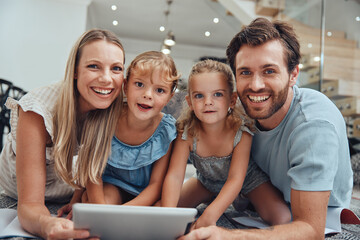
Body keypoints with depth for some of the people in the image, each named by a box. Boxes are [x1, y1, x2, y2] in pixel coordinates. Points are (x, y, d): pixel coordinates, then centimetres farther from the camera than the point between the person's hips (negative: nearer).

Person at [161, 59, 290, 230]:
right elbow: (174, 175, -28)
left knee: (283, 219, -23)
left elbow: (235, 180, -34)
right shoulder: (187, 133, -26)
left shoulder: (241, 131, -32)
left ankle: (245, 201, 7)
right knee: (160, 207, -8)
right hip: (208, 181, 3)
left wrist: (210, 215, -49)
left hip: (247, 179, -2)